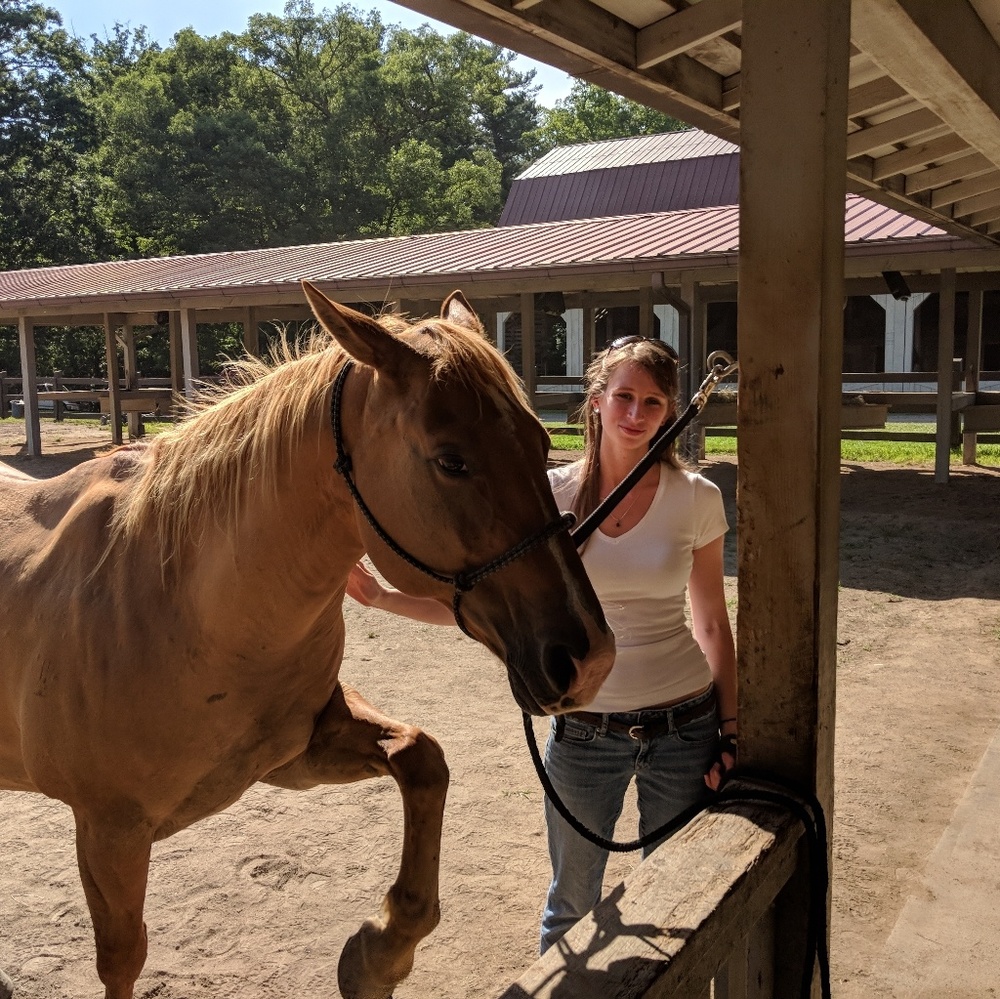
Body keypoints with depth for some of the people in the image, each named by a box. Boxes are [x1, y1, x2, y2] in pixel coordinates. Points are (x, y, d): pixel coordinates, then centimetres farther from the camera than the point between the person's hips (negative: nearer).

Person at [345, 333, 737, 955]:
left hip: (683, 725, 0)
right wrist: (382, 598, -11)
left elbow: (713, 625, 2)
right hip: (584, 730, 0)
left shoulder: (697, 499, -5)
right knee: (572, 904, 17)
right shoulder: (553, 495, -6)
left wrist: (730, 732, -2)